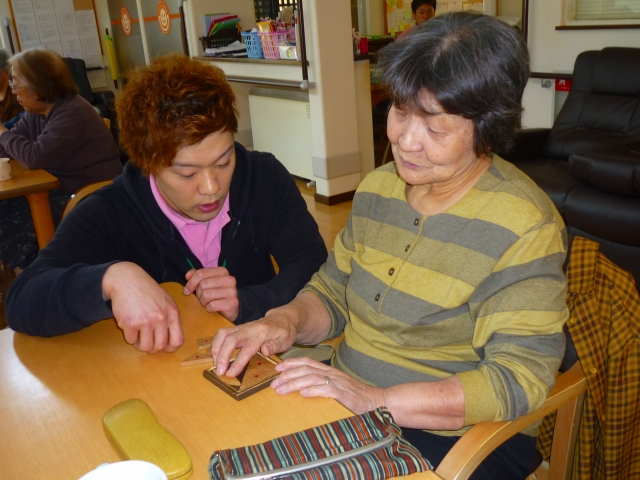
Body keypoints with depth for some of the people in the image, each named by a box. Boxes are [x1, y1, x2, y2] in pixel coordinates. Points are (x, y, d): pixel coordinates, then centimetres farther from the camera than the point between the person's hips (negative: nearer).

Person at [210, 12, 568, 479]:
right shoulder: (379, 186, 4)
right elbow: (331, 294, 11)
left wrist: (376, 401, -28)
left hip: (457, 438, -5)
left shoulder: (523, 225, -17)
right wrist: (287, 322, -11)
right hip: (344, 401, 6)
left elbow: (518, 380, -19)